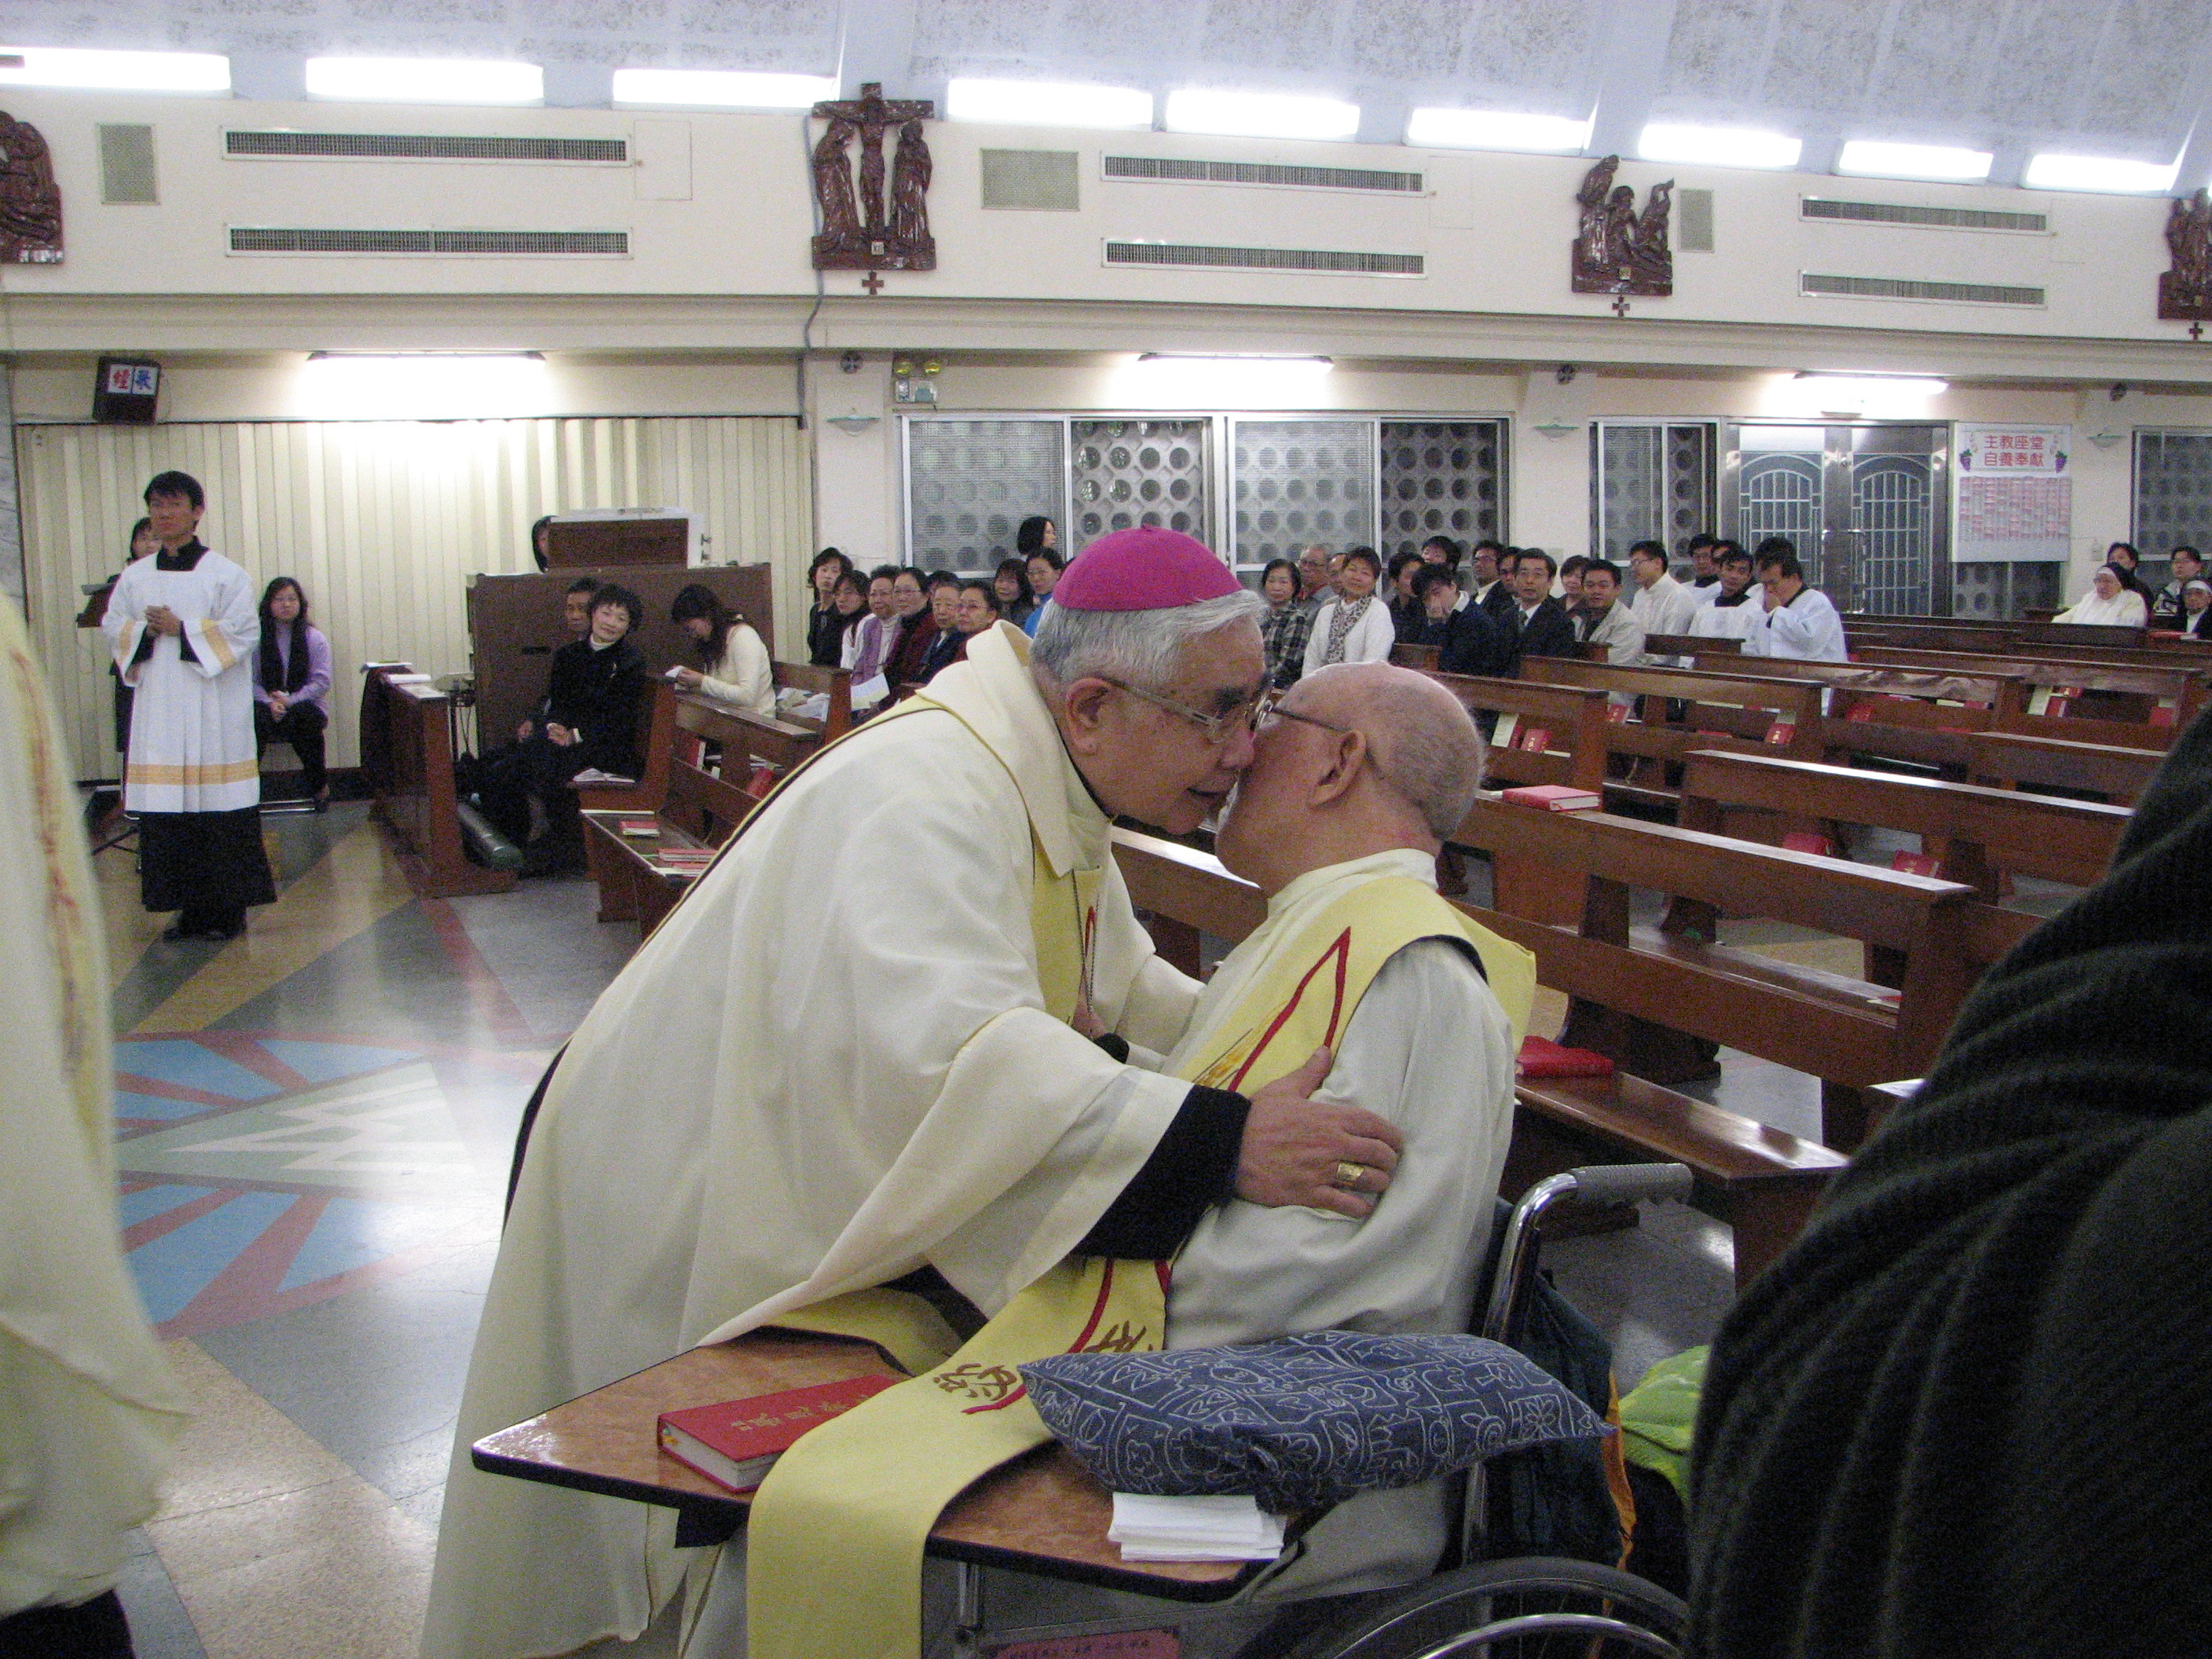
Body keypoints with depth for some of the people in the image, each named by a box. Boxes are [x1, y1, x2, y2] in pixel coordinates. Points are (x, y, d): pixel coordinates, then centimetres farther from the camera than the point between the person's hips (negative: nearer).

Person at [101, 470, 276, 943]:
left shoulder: (226, 575, -1)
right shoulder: (134, 577, 13)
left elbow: (244, 633, -8)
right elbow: (113, 629, 13)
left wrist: (182, 630, -14)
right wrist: (147, 632, -8)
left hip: (214, 712, -4)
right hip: (158, 708, 4)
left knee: (221, 814, -3)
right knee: (167, 814, 2)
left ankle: (228, 908, 5)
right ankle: (190, 908, 10)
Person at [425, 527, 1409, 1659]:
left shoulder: (1049, 788, 2)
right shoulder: (923, 795, -31)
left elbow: (1113, 981, 17)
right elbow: (944, 1044, -47)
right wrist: (1216, 1141, -49)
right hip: (687, 1204, -9)